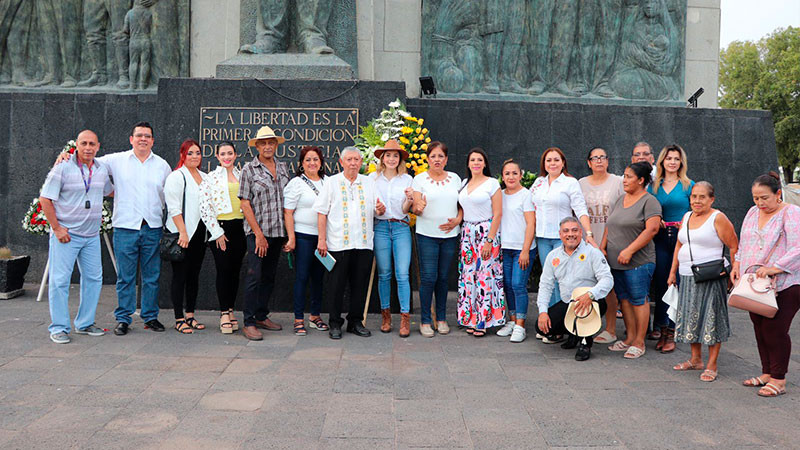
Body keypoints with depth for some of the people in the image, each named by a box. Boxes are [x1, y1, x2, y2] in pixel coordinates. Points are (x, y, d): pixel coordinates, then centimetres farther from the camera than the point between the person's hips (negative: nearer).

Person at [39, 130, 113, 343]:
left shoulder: (102, 169, 9)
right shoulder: (63, 168, -9)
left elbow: (109, 191, 30)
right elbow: (45, 199, -8)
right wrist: (56, 228, -12)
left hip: (92, 236, 6)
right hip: (65, 234, -6)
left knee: (93, 278, 9)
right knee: (59, 280, -4)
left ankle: (85, 323, 21)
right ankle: (58, 328, 5)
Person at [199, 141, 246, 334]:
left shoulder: (241, 175, 12)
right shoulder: (211, 178, -1)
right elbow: (205, 207, -6)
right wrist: (217, 232, -9)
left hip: (239, 227, 4)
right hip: (220, 228, -4)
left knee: (235, 271, 7)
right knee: (223, 270, -5)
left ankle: (230, 310, 17)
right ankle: (224, 314, 4)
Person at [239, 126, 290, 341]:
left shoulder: (282, 168, 12)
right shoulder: (249, 169, -2)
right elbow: (245, 204, -6)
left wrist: (288, 232, 9)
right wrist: (258, 234, -13)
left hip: (278, 231, 5)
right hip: (257, 231, -5)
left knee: (269, 276, 11)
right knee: (254, 276, -7)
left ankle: (262, 316, 23)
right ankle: (249, 323, -1)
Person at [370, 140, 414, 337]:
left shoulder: (407, 179, 6)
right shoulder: (373, 178, 6)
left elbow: (405, 210, 3)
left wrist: (409, 199, -16)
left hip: (401, 227, 0)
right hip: (380, 227, 1)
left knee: (402, 274, -6)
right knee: (384, 274, 5)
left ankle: (405, 317, 0)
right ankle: (385, 314, 17)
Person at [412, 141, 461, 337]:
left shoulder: (455, 178, 10)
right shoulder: (420, 179, 1)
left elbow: (462, 205, 14)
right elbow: (415, 209, -2)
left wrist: (457, 220, -5)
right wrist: (419, 207, -25)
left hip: (450, 235, 3)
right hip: (427, 235, -3)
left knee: (443, 277, 8)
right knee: (428, 277, -6)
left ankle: (441, 318, 20)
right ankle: (425, 321, 6)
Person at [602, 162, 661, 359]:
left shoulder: (649, 201, -8)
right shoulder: (620, 200, 16)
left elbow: (652, 229, -18)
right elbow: (609, 227, 21)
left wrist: (629, 250, -21)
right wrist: (602, 248, 9)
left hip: (638, 262, -7)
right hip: (616, 261, 7)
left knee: (638, 300, -2)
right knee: (624, 299, 11)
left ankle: (639, 342, 6)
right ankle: (630, 338, 20)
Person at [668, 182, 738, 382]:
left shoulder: (718, 218, -8)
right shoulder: (687, 217, 12)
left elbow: (735, 247, -7)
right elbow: (679, 245, 20)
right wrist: (673, 271, 18)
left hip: (711, 278, -7)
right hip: (688, 277, 7)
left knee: (711, 318, -2)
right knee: (691, 316, 11)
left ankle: (711, 365, 6)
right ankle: (695, 359, 24)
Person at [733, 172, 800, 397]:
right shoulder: (752, 213, 13)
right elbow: (743, 244, 23)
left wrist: (774, 268, -27)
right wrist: (737, 264, 9)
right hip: (754, 286, 7)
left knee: (775, 330, -7)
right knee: (760, 329, 11)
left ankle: (778, 380, 4)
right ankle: (767, 373, 24)